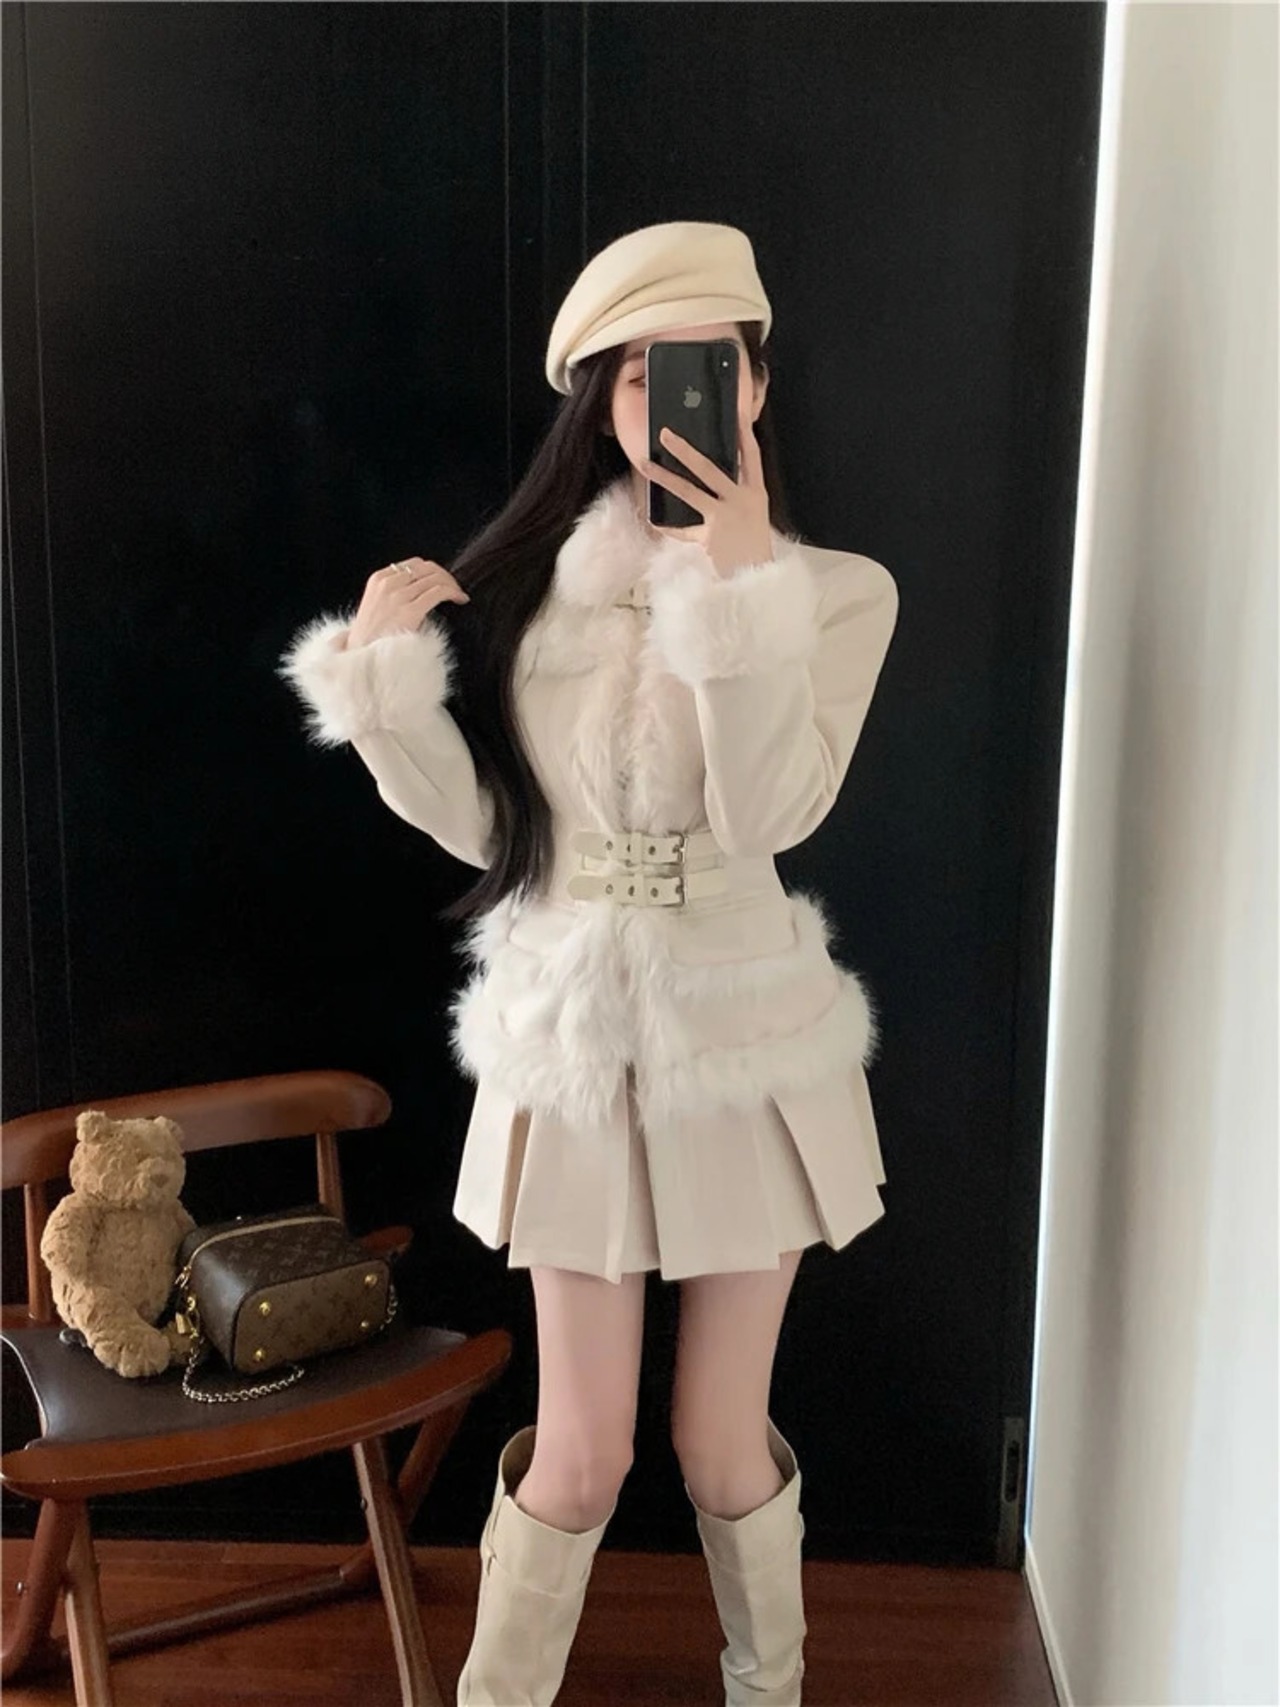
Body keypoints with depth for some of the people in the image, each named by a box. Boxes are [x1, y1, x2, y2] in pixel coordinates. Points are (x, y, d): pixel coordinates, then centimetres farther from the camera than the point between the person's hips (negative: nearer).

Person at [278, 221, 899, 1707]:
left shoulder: (835, 591, -5)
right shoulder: (535, 577, 0)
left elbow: (770, 814, -18)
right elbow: (478, 822, 1)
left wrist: (741, 580, -25)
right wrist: (383, 674, -12)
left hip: (746, 1042, -1)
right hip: (573, 1043, 1)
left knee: (721, 1441, 13)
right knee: (581, 1455, 7)